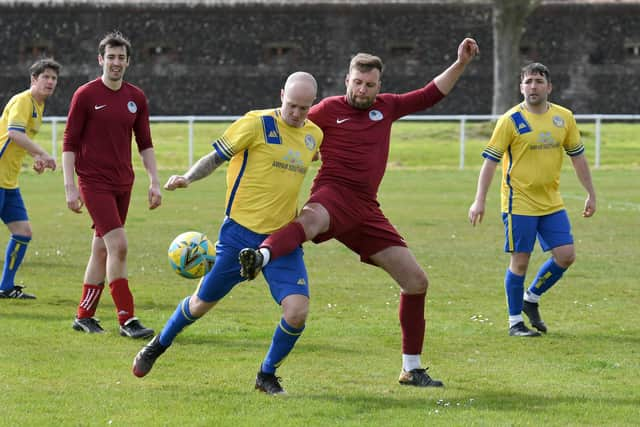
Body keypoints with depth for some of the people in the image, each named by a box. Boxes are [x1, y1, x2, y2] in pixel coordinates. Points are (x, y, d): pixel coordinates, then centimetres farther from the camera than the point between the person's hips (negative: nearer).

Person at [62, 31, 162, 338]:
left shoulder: (136, 98, 8)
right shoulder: (85, 95, -7)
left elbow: (145, 143, 14)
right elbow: (70, 143, -6)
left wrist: (154, 181, 6)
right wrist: (70, 187, -11)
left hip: (122, 183, 6)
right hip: (94, 182, -6)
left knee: (102, 249, 11)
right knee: (118, 244, -15)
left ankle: (84, 316, 22)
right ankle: (126, 320, -13)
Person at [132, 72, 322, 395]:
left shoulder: (314, 135, 7)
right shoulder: (257, 123, -9)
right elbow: (216, 156, -6)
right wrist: (188, 177, -22)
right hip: (241, 232, -3)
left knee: (297, 310, -15)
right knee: (202, 302, 8)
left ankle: (267, 375, 9)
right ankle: (157, 346, 37)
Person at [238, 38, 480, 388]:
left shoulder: (386, 107, 18)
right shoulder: (329, 110, 5)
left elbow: (432, 94, 26)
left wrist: (460, 64, 20)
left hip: (366, 209, 6)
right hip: (333, 194, -6)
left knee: (416, 281, 5)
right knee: (311, 219, -45)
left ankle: (411, 369, 16)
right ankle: (261, 257, -76)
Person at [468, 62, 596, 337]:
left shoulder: (564, 118, 5)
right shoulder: (511, 120, -8)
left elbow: (578, 157, 14)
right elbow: (490, 160, -7)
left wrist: (591, 194, 13)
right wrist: (479, 201, -12)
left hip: (552, 202, 5)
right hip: (519, 203, -5)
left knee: (565, 256, -2)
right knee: (520, 261, -2)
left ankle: (531, 299, 20)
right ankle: (515, 322, 10)